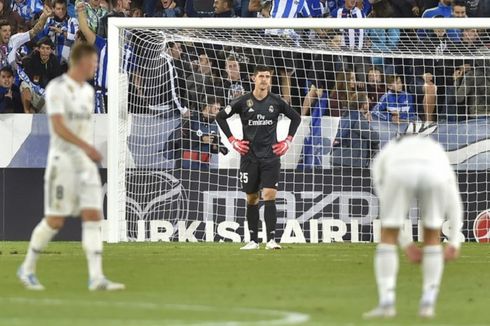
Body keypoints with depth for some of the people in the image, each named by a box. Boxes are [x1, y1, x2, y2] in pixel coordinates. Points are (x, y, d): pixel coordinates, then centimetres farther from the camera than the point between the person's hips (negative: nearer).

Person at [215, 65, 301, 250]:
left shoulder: (276, 102, 1)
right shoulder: (243, 102, -2)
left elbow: (296, 118, 16)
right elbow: (220, 117, 7)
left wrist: (288, 141, 8)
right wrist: (232, 140, 2)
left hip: (271, 157, 0)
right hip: (249, 157, 0)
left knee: (269, 196, -12)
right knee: (251, 198, 6)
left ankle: (271, 239, -14)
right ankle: (253, 240, 15)